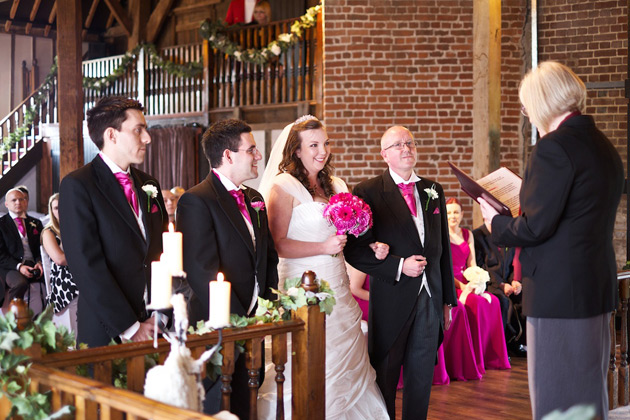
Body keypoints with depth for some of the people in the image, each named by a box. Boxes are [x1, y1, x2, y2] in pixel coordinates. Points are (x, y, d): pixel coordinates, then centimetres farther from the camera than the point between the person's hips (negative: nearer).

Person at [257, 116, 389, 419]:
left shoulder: (336, 186, 14)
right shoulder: (283, 186, -8)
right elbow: (277, 244, -13)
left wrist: (371, 248, 6)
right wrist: (324, 248, -19)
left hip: (338, 289, 7)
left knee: (346, 366, 9)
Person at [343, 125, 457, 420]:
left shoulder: (433, 191, 12)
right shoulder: (368, 192, -4)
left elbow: (443, 248, 13)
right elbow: (355, 251, -10)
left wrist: (448, 298, 13)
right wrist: (399, 266, -16)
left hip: (430, 298, 4)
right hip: (391, 300, -4)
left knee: (422, 379, 11)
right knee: (385, 378, 7)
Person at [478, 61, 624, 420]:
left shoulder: (554, 148, -17)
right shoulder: (606, 148, 12)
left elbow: (535, 227, -19)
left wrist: (496, 223, -1)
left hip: (559, 292, -9)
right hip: (599, 288, 10)